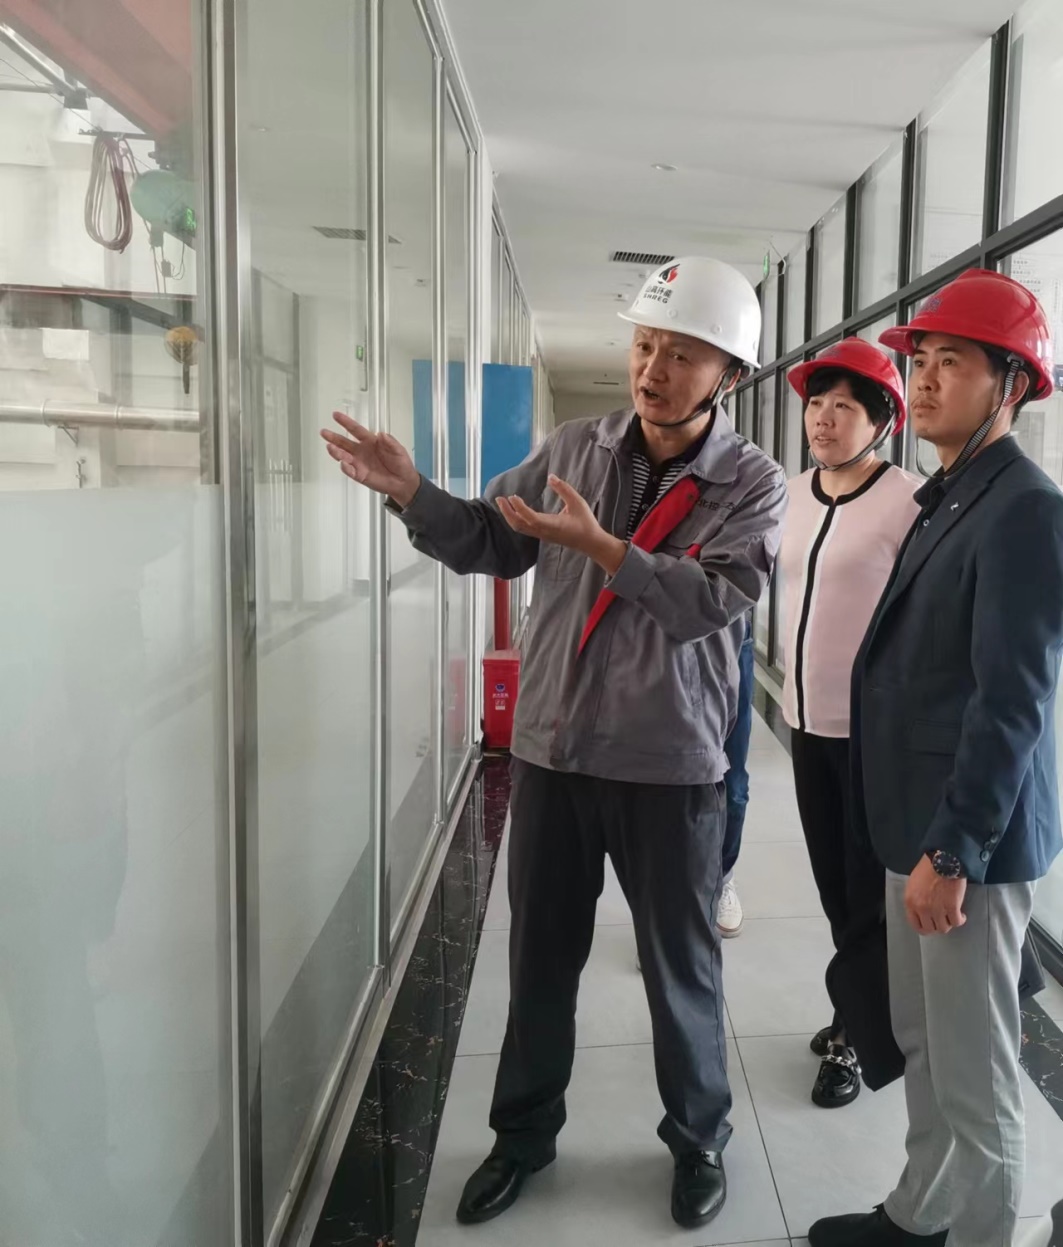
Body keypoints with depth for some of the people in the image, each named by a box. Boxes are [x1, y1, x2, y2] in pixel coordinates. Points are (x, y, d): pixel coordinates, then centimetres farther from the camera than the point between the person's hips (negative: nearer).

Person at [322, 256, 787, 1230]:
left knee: (680, 968, 14)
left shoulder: (754, 484, -8)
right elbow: (490, 544, 7)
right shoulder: (575, 448, 2)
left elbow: (713, 602, -21)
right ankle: (524, 1131, 39)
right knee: (540, 956, 17)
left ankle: (699, 1138, 39)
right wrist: (411, 492, -9)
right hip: (552, 750, 3)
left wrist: (598, 546, -29)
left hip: (669, 766, -3)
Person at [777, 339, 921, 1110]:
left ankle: (858, 1037, 26)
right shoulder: (795, 494, 7)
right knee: (832, 882, 19)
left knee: (871, 890, 8)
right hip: (807, 719, 7)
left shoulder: (909, 502, -15)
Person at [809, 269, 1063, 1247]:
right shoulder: (948, 499, 13)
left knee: (975, 1075, 6)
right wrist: (919, 835, 18)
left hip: (969, 837, -9)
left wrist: (954, 851, -20)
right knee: (922, 1045, 21)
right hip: (921, 820, 9)